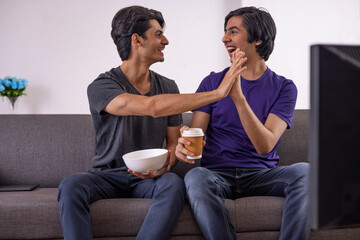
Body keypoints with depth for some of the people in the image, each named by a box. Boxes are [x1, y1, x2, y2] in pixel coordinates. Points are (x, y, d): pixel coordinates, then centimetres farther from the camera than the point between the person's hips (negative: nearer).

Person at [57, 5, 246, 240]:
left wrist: (164, 167, -16)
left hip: (148, 177, 3)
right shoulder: (101, 87, -11)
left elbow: (173, 143, 9)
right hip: (107, 175, -2)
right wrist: (218, 92, -29)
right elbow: (151, 107, -28)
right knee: (71, 186, -33)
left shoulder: (168, 87, 6)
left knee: (173, 184, -32)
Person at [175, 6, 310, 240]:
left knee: (305, 172, -30)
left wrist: (238, 96, -22)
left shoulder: (284, 87, 5)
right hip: (218, 173, 0)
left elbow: (265, 146, -10)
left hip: (262, 174, 0)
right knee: (196, 177, -35)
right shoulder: (212, 82, 10)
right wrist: (184, 145, -23)